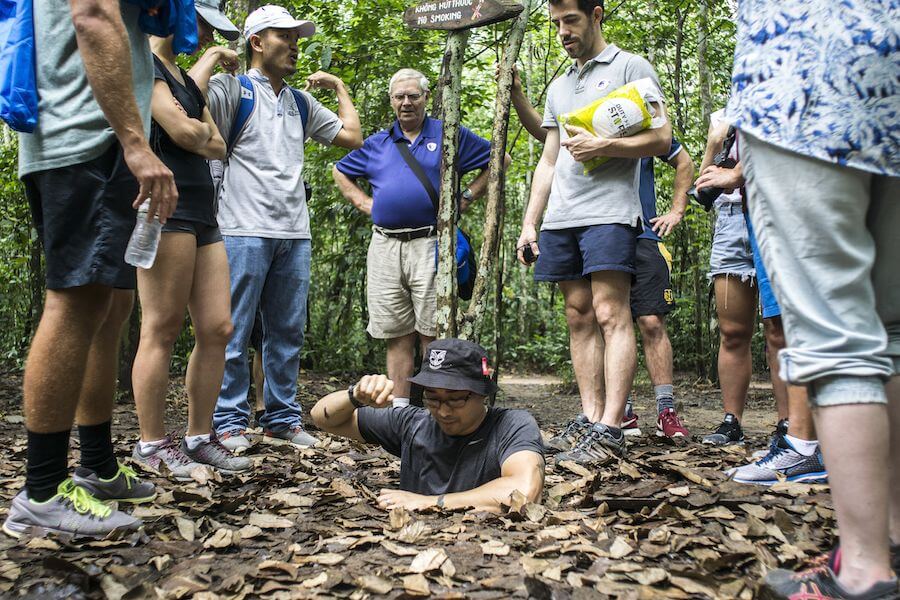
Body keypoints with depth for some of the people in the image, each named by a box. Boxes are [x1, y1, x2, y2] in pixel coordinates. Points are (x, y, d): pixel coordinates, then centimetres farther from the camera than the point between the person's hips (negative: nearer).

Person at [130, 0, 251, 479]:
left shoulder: (186, 79, 25)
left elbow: (218, 146, 17)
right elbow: (183, 133, -13)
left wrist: (196, 135, 0)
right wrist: (202, 130, 7)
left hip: (202, 214, 9)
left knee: (218, 328, 3)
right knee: (162, 330, -6)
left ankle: (198, 438, 11)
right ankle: (152, 444, 3)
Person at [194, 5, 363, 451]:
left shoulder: (301, 102, 20)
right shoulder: (233, 89, 3)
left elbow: (352, 137, 20)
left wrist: (339, 87, 23)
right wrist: (214, 55, -5)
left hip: (294, 234, 6)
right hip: (245, 232, -6)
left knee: (288, 333, 8)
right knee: (234, 332, -2)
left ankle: (282, 420, 17)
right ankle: (230, 423, 7)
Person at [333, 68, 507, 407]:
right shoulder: (377, 144, 18)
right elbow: (340, 172, 31)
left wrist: (465, 198, 2)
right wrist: (364, 203, 15)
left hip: (430, 245, -3)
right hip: (384, 248, 4)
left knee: (433, 334, -6)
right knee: (397, 336, 6)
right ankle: (399, 407, 14)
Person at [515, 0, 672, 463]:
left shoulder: (630, 67, 7)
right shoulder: (559, 87, 26)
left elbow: (661, 138, -2)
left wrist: (601, 145, -13)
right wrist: (529, 223, 15)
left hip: (609, 211, -6)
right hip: (560, 217, 7)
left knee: (610, 314, -13)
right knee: (579, 319, 3)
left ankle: (609, 430, -14)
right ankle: (589, 419, 7)